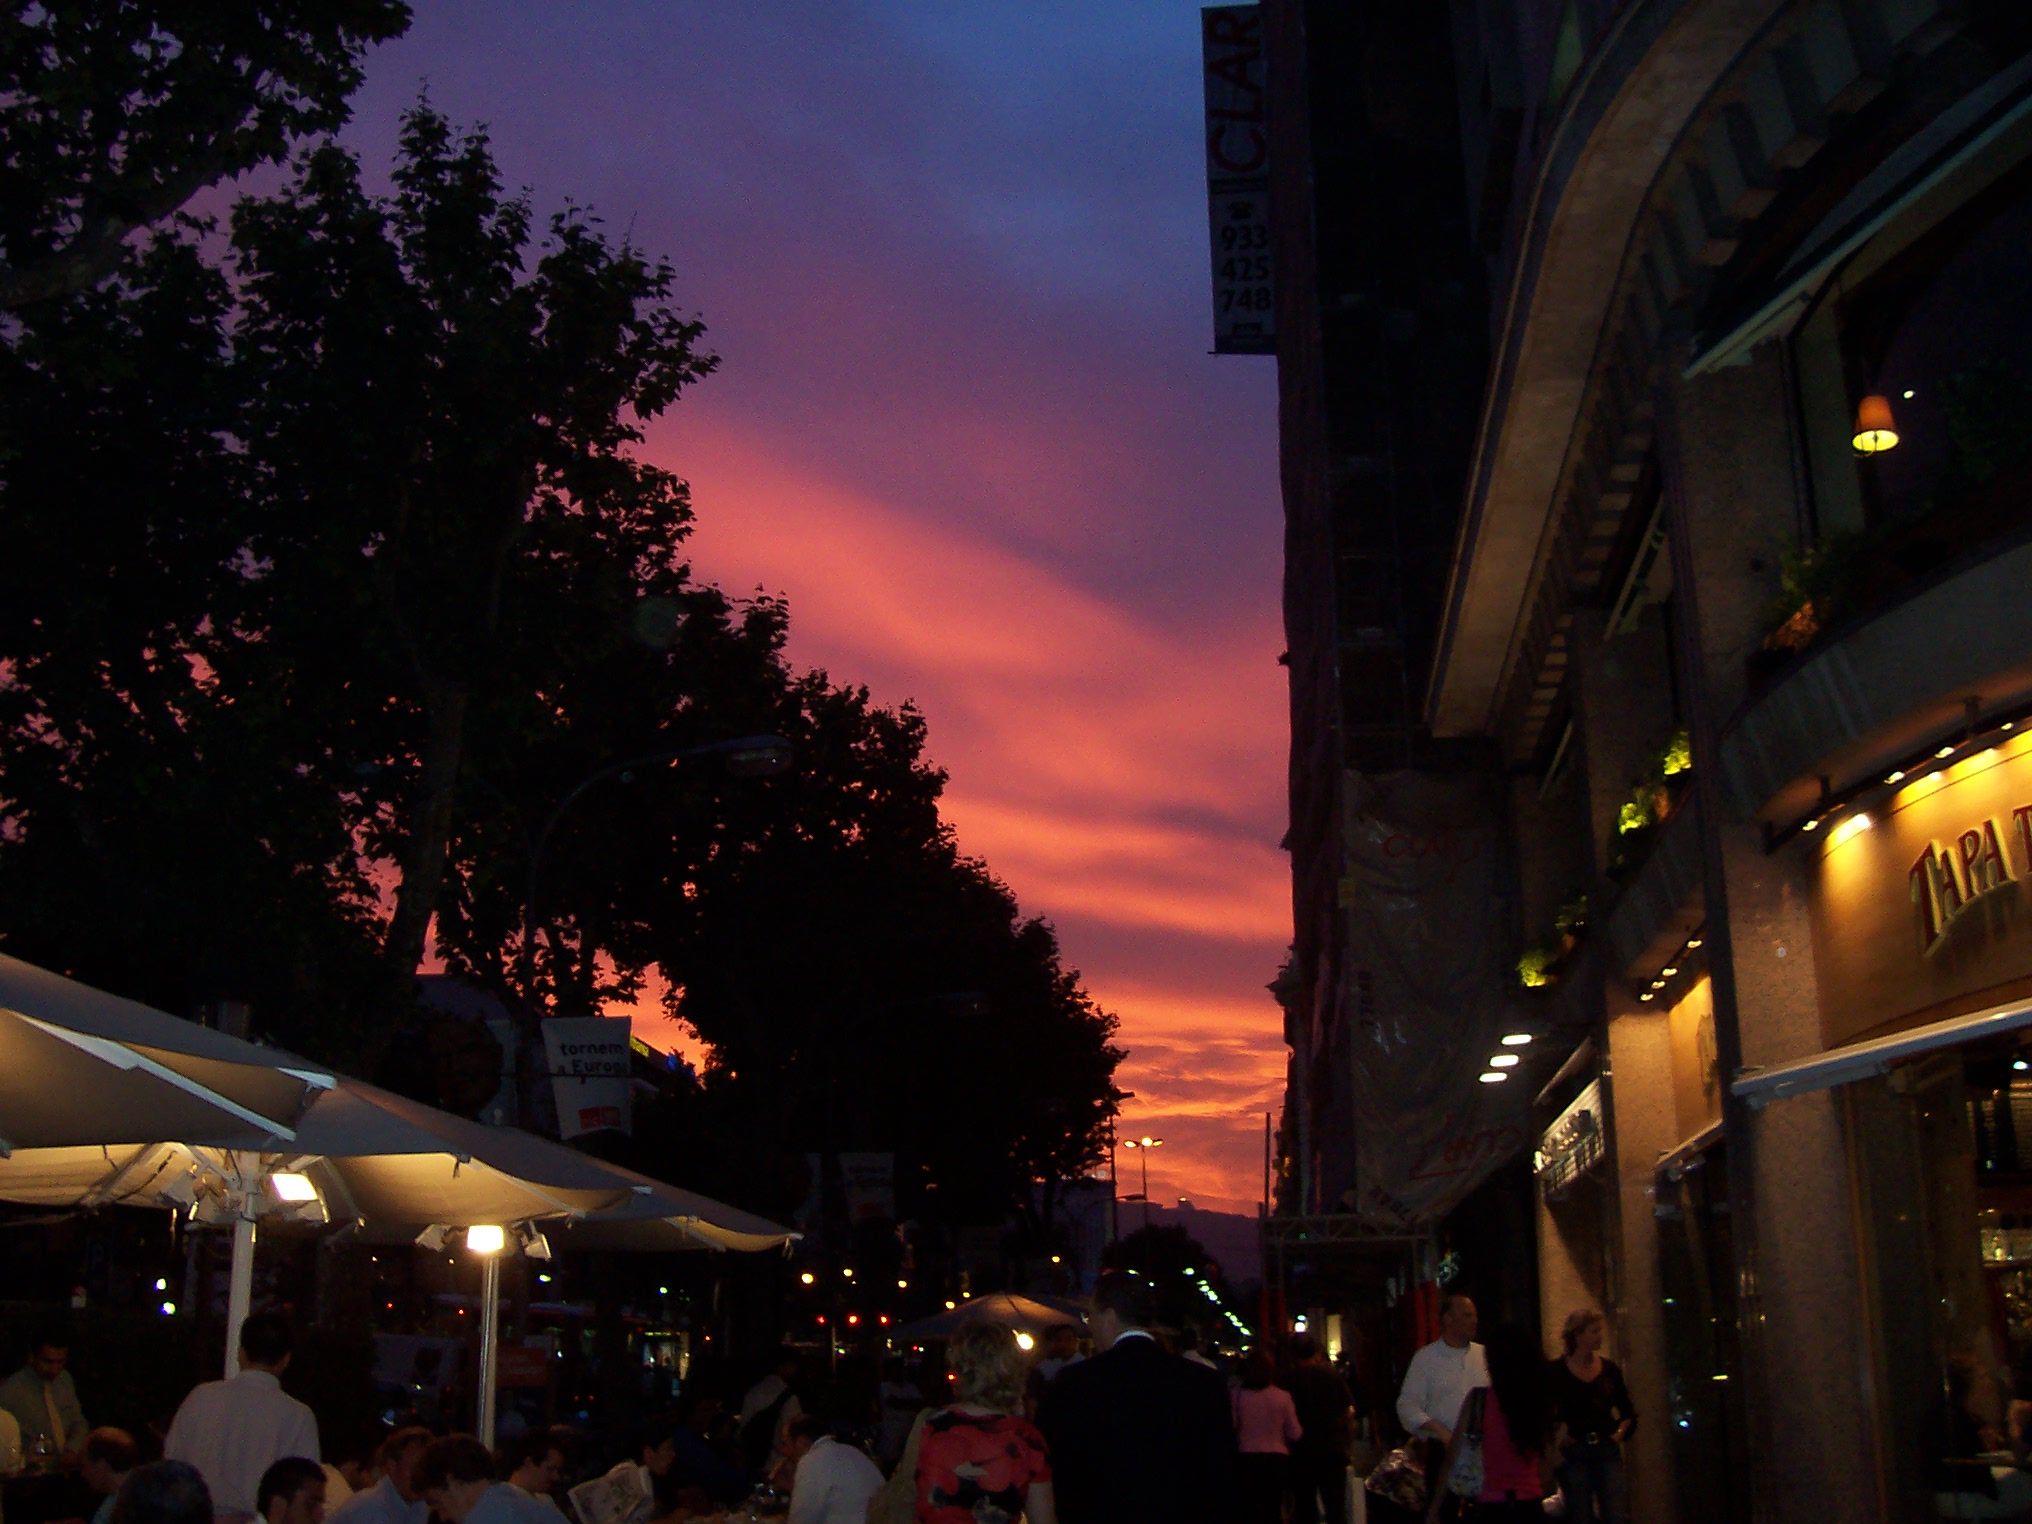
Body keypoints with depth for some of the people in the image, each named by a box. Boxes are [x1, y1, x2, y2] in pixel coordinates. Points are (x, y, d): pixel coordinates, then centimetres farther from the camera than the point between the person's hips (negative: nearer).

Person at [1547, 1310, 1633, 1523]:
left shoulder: (1610, 1369, 9)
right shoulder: (1557, 1371, -2)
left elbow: (1628, 1412, 18)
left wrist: (1620, 1432, 3)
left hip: (1607, 1451, 3)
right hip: (1574, 1453, -3)